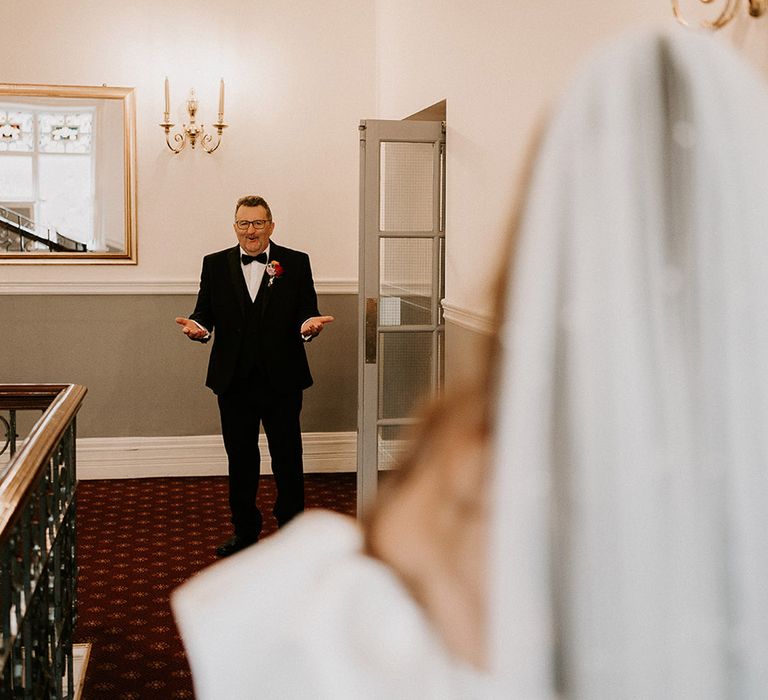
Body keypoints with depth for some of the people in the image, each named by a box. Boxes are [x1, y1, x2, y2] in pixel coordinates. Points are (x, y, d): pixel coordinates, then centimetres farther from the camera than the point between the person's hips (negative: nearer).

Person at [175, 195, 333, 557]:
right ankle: (245, 530, 27)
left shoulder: (296, 263, 2)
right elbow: (206, 312, 4)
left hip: (282, 380, -2)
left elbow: (306, 311, -2)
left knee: (287, 458, 7)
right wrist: (197, 326, -19)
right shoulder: (215, 264, 7)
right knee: (240, 459, 13)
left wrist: (309, 324, -24)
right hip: (234, 381, 2)